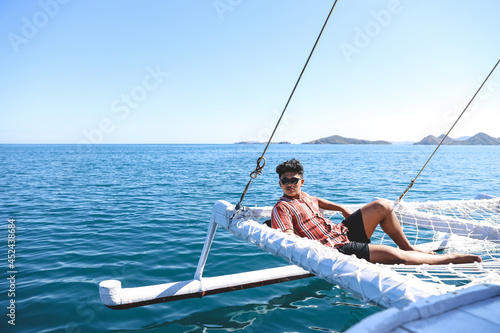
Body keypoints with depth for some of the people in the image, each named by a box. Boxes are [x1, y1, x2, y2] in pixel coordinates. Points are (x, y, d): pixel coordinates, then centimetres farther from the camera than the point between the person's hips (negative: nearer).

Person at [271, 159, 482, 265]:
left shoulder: (303, 196, 12)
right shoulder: (282, 208, -15)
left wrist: (342, 209, 29)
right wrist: (318, 246, -34)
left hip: (343, 231, 10)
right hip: (336, 248, -10)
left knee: (383, 206, 5)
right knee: (395, 256, -21)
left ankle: (407, 247, 19)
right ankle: (449, 258, 0)